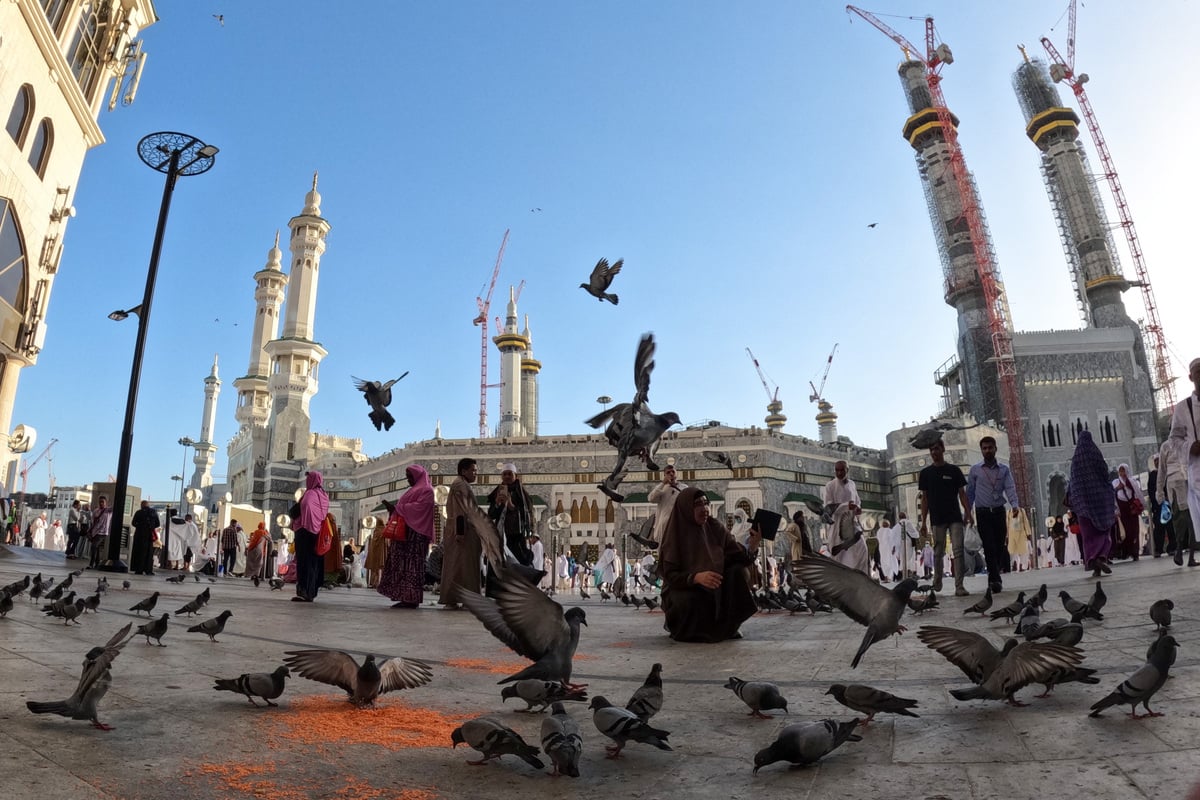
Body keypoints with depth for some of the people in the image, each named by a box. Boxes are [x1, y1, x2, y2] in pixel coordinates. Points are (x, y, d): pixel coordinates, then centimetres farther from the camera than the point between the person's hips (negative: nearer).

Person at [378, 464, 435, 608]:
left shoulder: (426, 490, -1)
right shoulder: (414, 490, 27)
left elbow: (420, 506, -15)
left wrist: (400, 507, -8)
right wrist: (395, 508, 9)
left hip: (416, 532, -9)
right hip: (405, 531, 9)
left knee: (411, 564, -11)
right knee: (403, 563, 3)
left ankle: (412, 598, -11)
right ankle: (406, 597, 3)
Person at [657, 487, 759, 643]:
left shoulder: (716, 528, -3)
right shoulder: (675, 534, -13)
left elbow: (739, 558, -9)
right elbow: (669, 574, -20)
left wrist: (752, 547, -31)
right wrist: (696, 577, -38)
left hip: (714, 589, 4)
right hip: (684, 589, -4)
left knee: (739, 571, -20)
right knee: (689, 603, -37)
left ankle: (728, 625, -7)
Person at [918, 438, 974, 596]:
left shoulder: (954, 470, 6)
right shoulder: (926, 473, 7)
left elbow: (962, 493, 6)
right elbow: (924, 498, 7)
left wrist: (968, 513, -6)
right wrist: (923, 522, 2)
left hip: (955, 517, 0)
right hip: (937, 519, 0)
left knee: (958, 550, -7)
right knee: (938, 552, 5)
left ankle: (959, 586, -6)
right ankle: (936, 585, 19)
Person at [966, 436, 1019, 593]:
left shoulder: (1004, 469, 7)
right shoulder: (975, 470, 4)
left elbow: (1010, 488, -5)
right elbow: (970, 493, 7)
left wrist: (1014, 505, -23)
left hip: (999, 511, 2)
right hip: (983, 512, -2)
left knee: (1000, 546, 6)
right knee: (989, 547, -10)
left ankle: (993, 578, 22)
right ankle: (995, 580, -11)